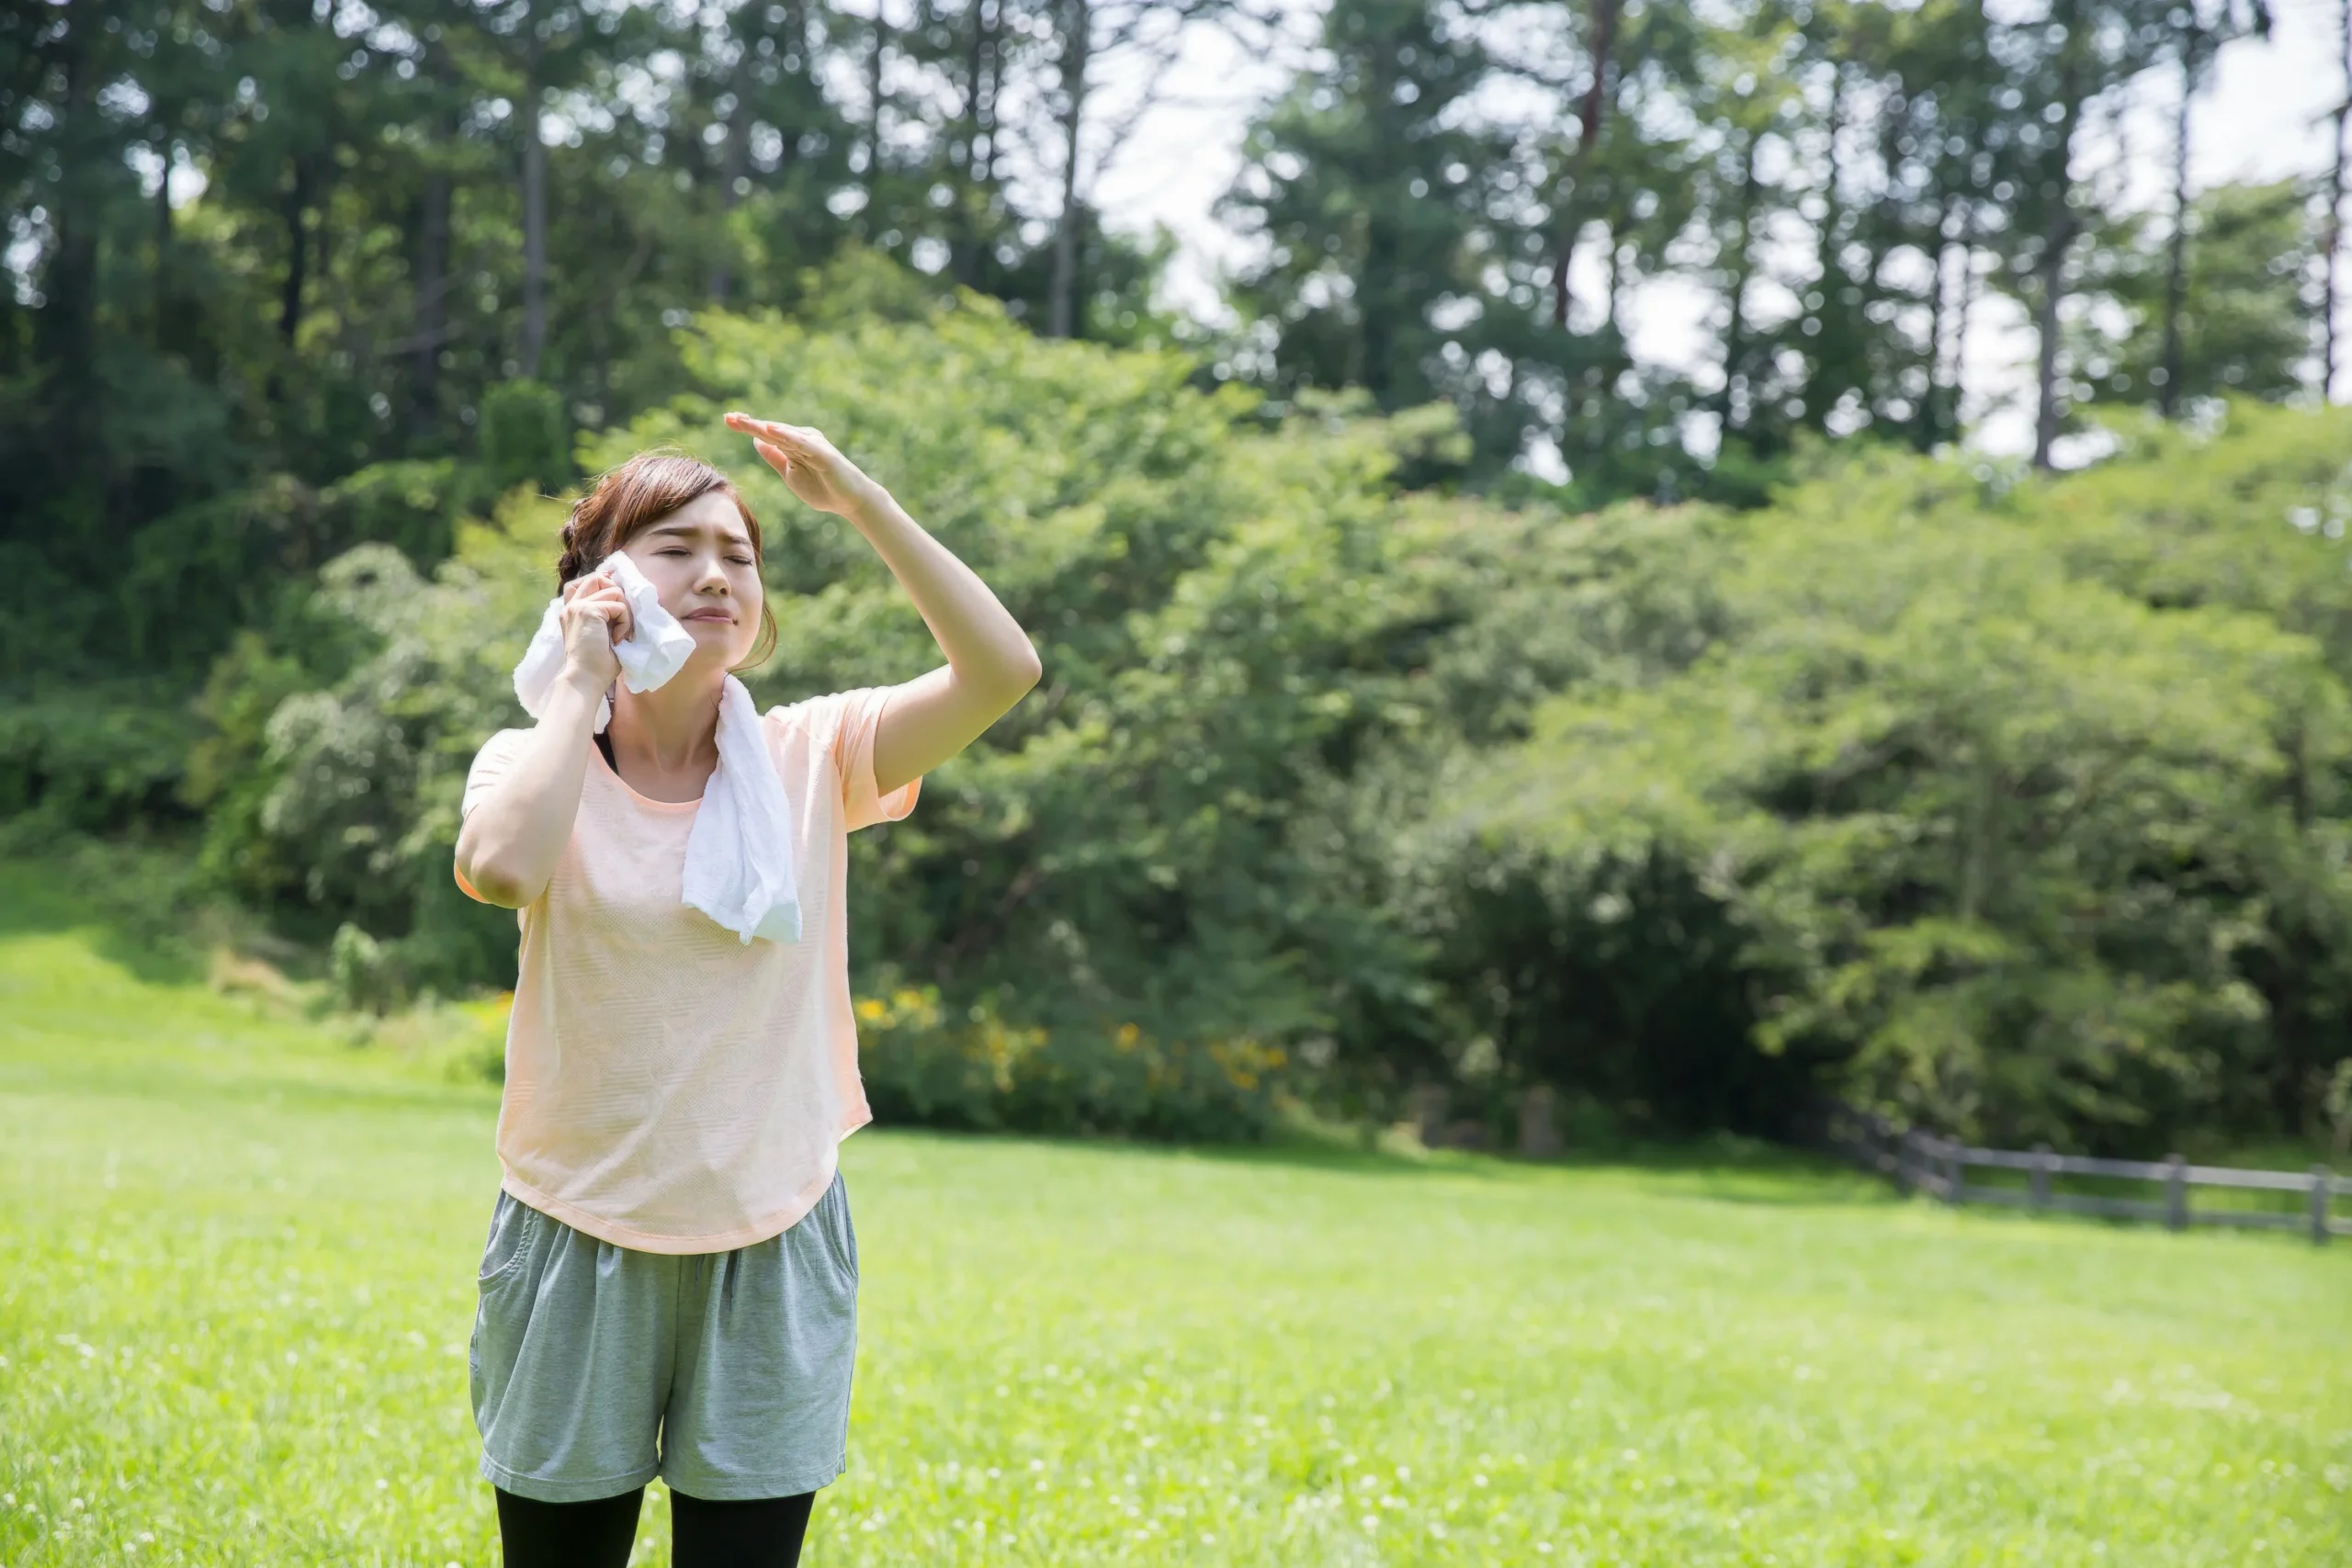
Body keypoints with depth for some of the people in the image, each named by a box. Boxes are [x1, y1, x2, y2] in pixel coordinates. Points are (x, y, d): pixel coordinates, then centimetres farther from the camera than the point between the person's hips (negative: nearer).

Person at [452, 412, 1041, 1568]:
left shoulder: (811, 758, -2)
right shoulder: (538, 765, -4)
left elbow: (1002, 668, -15)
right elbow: (502, 868, -28)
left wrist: (858, 500, -15)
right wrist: (581, 683, -16)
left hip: (773, 1254, 1)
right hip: (579, 1249, -1)